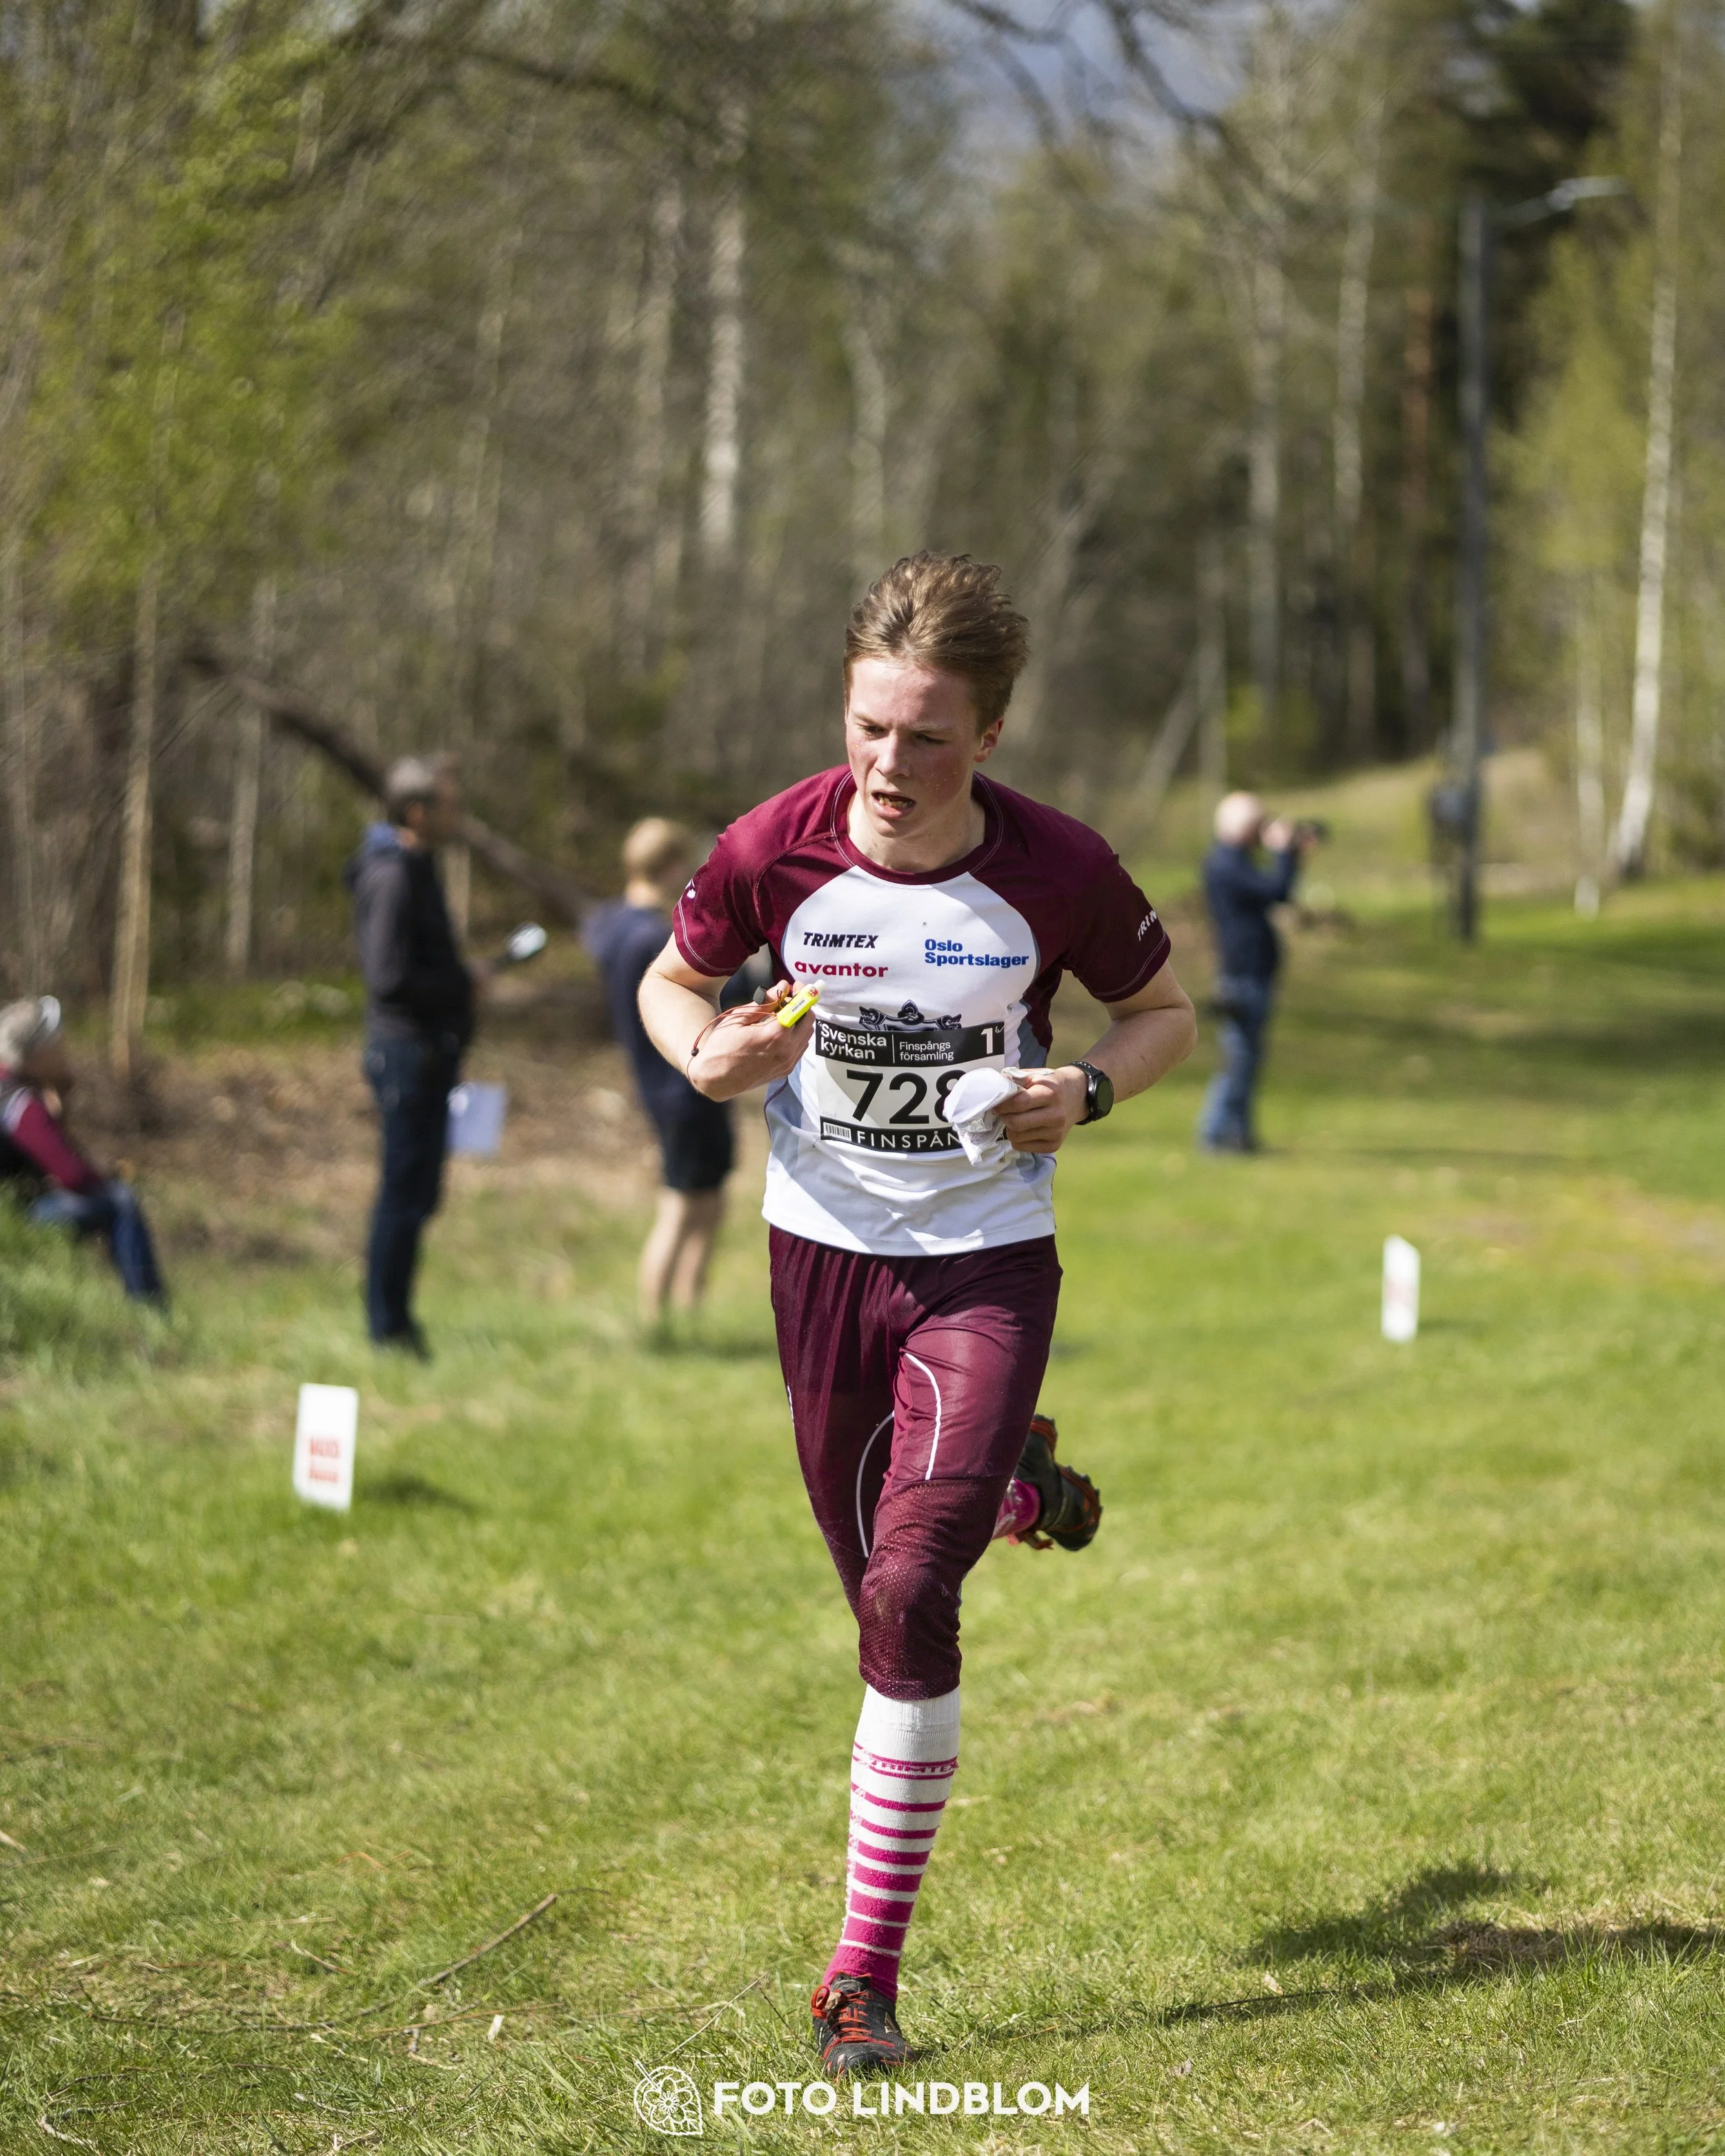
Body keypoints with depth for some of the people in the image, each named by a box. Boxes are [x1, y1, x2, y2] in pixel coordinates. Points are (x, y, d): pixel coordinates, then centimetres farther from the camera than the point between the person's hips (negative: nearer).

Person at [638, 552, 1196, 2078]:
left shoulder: (1057, 871, -14)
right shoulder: (775, 851, -12)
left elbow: (1166, 1010, 4)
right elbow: (672, 985, 7)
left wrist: (1089, 1089, -16)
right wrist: (713, 1059, -16)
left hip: (987, 1260, -3)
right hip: (823, 1248, 3)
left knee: (908, 1594, -17)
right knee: (883, 1597, 14)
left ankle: (867, 1972, -10)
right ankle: (1011, 1478, 52)